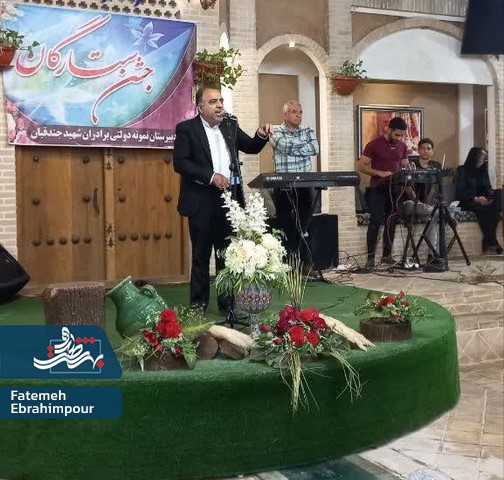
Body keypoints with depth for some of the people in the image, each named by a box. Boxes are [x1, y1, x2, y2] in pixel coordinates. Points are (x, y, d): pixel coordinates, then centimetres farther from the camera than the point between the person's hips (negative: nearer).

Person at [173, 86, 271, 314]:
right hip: (202, 201, -4)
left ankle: (228, 302, 18)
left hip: (229, 199, 4)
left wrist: (261, 136, -6)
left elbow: (251, 147, 16)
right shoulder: (186, 129, -3)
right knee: (201, 255, 6)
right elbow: (179, 163, -11)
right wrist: (211, 176, -18)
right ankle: (198, 304, 17)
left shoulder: (230, 125, 12)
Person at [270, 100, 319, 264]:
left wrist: (294, 148, -8)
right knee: (287, 229, -1)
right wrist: (305, 145, -6)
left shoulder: (307, 130, 11)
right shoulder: (277, 132, 0)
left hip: (305, 187, 3)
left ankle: (306, 265, 14)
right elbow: (285, 147, -19)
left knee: (304, 229, 6)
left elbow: (315, 149, -7)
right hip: (284, 188, -3)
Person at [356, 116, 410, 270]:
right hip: (378, 189, -5)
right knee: (376, 221, -12)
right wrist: (380, 173, -21)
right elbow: (361, 166, -9)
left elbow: (405, 165, 20)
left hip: (394, 188, 5)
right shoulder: (374, 145, -7)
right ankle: (370, 257, -10)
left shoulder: (402, 146, 8)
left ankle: (387, 255, 15)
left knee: (391, 222, 6)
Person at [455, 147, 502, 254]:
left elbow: (488, 189, 17)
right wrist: (475, 199, -20)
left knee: (495, 208, -31)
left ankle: (489, 241, -35)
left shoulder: (483, 171, 22)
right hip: (468, 203, -5)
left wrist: (490, 198, -8)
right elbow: (460, 192, -7)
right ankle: (491, 242, -33)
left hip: (483, 202, 5)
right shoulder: (462, 171, 3)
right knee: (483, 209, -37)